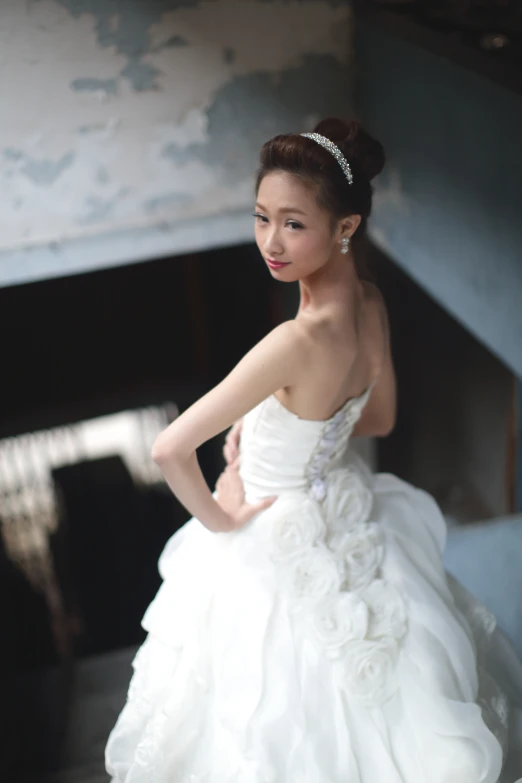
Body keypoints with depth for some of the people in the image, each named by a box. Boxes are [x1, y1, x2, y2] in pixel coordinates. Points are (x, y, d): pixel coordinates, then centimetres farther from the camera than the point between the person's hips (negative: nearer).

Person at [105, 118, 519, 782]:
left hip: (279, 545, -7)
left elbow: (170, 450, -37)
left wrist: (218, 518, -18)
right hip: (347, 506, 7)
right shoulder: (371, 305, -12)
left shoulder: (301, 341, -37)